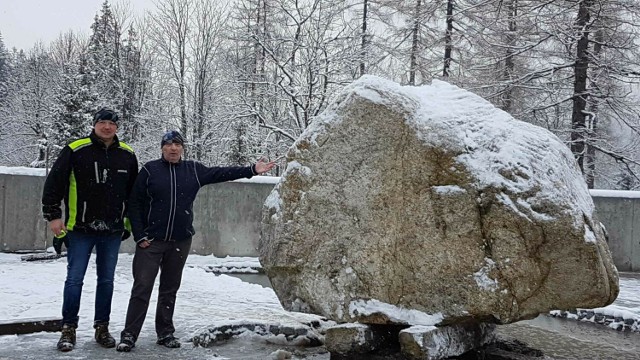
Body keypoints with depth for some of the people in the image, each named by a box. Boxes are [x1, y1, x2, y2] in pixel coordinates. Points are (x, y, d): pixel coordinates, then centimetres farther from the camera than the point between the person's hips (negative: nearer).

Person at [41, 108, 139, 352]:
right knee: (74, 279, 0)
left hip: (113, 231, 3)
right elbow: (54, 183, -3)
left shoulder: (127, 155, 5)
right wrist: (53, 215, -6)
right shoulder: (75, 150, -6)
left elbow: (134, 191, 16)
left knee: (106, 280, 10)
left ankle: (102, 328, 21)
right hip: (80, 229, -3)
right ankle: (68, 329, 12)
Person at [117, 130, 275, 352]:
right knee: (142, 288, -4)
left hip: (180, 242, 3)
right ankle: (129, 335, 3)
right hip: (151, 241, -3)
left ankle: (165, 333, 22)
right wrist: (139, 235, -8)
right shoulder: (149, 170, -3)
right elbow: (135, 204, -2)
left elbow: (221, 173, 4)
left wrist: (252, 170, -3)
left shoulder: (193, 170, 6)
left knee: (170, 289, 12)